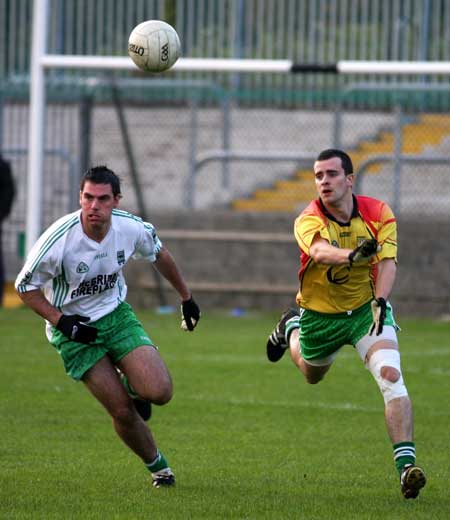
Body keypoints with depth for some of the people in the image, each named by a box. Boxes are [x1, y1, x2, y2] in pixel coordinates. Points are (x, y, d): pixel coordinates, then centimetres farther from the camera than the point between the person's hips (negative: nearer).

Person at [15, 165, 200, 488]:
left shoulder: (132, 228, -14)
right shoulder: (59, 239, -25)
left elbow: (159, 254, 10)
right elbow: (26, 286, -11)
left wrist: (186, 297, 19)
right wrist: (62, 322, -21)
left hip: (116, 314, 3)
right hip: (73, 328, -3)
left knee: (159, 392, -18)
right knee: (123, 411, -9)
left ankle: (132, 386, 20)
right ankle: (156, 464, 19)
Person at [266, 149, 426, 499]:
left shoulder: (378, 214, -15)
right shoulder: (308, 221, -23)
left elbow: (387, 261, -24)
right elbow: (319, 250, -45)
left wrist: (380, 300, -45)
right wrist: (352, 255, -68)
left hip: (367, 309, 0)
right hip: (320, 315, 0)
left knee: (391, 376, -24)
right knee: (312, 376, 27)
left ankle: (406, 464, -26)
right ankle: (291, 328, 61)